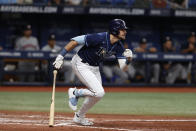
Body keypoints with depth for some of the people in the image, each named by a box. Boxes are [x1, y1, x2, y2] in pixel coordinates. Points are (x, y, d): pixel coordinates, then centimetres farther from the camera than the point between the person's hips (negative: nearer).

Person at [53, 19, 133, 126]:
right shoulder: (100, 38, -29)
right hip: (81, 64, -8)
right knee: (99, 93, -19)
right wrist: (60, 57, -26)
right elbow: (76, 41, -26)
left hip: (94, 67, 8)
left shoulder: (118, 46, -6)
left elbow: (122, 67, -7)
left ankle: (79, 117, 32)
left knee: (97, 94, 13)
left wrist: (126, 57, -29)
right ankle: (75, 93, 4)